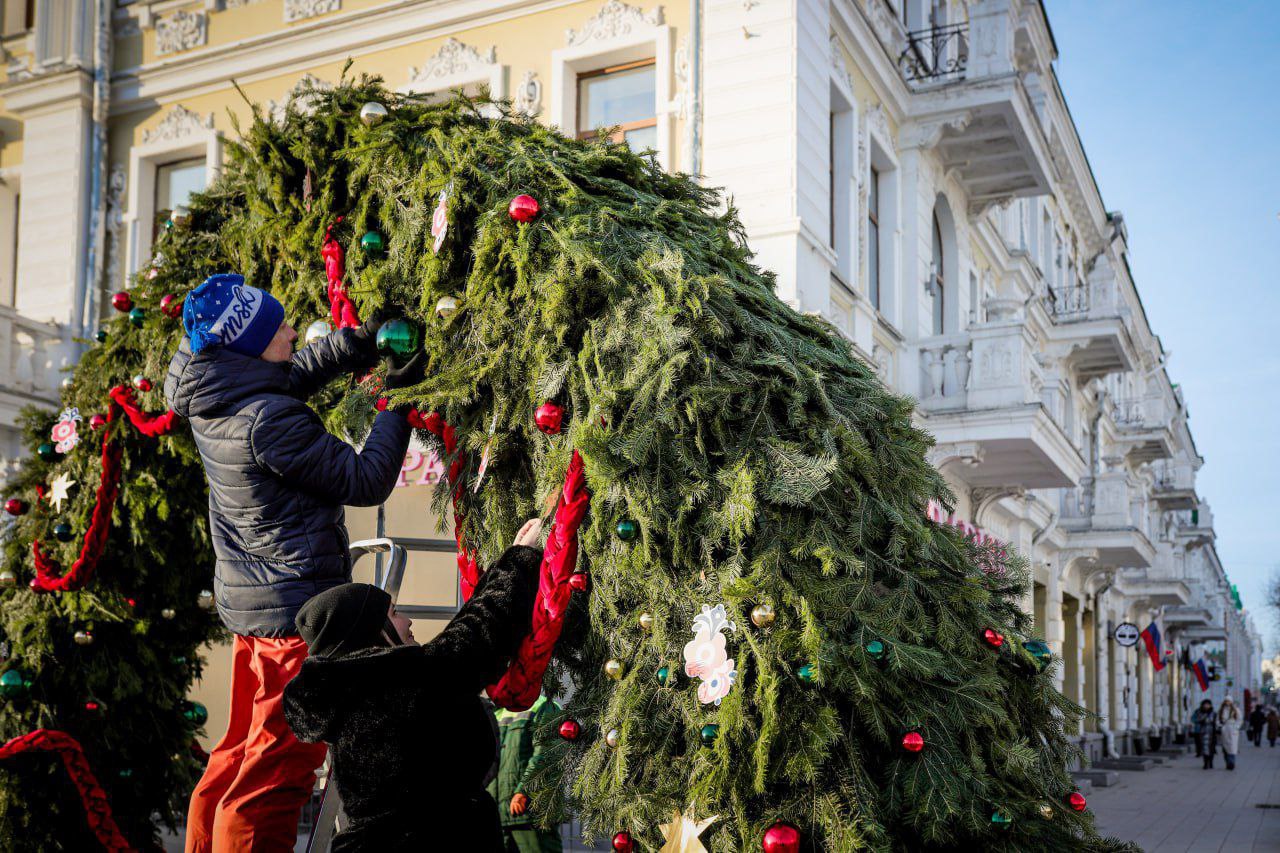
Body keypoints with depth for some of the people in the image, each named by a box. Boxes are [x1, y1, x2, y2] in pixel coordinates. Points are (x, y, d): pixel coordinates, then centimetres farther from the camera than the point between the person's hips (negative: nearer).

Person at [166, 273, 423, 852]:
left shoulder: (212, 400, 3)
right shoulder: (268, 422, -24)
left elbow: (291, 377, 21)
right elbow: (366, 482, -17)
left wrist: (355, 343, 10)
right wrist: (397, 402, -9)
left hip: (250, 607, 10)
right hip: (299, 613, -9)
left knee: (239, 757, 21)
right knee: (272, 782, -4)